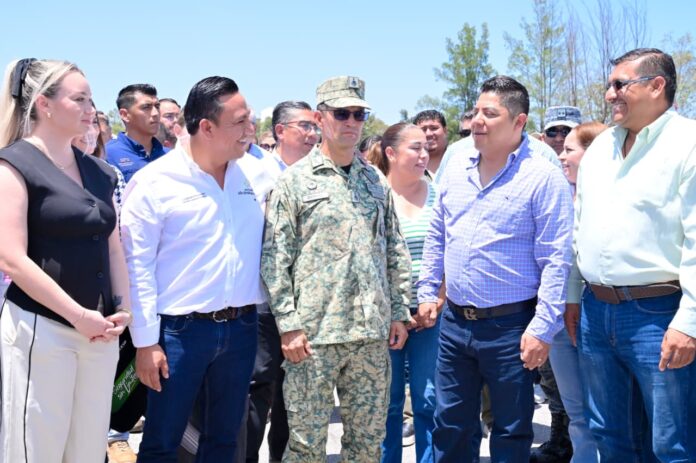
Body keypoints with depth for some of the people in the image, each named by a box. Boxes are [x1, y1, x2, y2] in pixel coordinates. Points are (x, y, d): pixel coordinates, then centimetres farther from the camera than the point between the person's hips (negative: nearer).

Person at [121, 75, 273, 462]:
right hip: (181, 330, -4)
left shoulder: (257, 173, 2)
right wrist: (146, 341, -10)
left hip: (241, 328, 4)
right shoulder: (155, 182, -10)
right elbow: (136, 266, -9)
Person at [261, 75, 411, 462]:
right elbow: (275, 258, -5)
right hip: (313, 332, -4)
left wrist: (400, 312, 9)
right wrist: (288, 325, -11)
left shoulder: (377, 181, 12)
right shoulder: (295, 180, -2)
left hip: (373, 332, 4)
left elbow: (396, 251, 15)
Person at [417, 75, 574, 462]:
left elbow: (556, 260, -14)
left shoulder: (543, 177, -12)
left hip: (510, 326, -5)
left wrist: (543, 328, -17)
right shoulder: (456, 168, 6)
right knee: (451, 426, 16)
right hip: (454, 322, 6)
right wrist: (427, 292, 13)